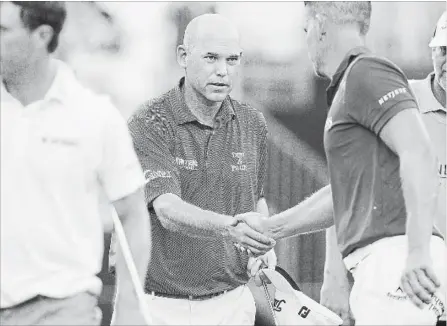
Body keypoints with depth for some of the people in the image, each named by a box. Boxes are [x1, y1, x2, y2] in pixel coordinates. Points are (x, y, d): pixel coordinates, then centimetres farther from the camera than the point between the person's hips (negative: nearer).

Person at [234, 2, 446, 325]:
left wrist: (418, 251, -25)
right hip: (383, 266, 10)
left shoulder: (366, 73, -6)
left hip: (397, 259, -10)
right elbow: (347, 193, 33)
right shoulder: (352, 85, 26)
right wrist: (271, 228, 36)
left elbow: (419, 153, -20)